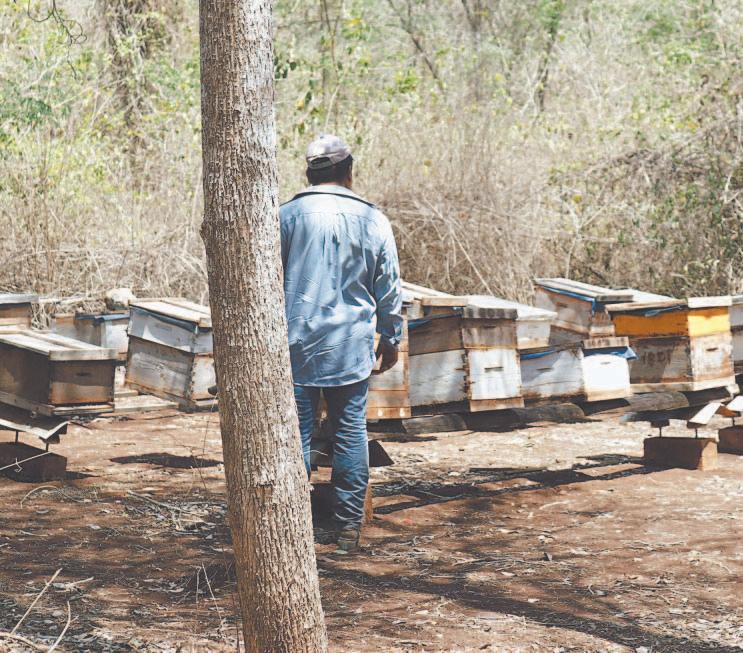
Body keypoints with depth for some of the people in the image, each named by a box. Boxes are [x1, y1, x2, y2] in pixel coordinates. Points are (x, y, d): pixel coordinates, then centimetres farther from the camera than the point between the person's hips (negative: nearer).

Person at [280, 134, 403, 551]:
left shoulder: (287, 216, -3)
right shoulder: (373, 220, 2)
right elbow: (390, 288, 8)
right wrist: (391, 340, 20)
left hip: (297, 346, -1)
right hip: (352, 349, 1)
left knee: (296, 435, 2)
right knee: (351, 434, 7)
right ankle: (349, 527, 10)